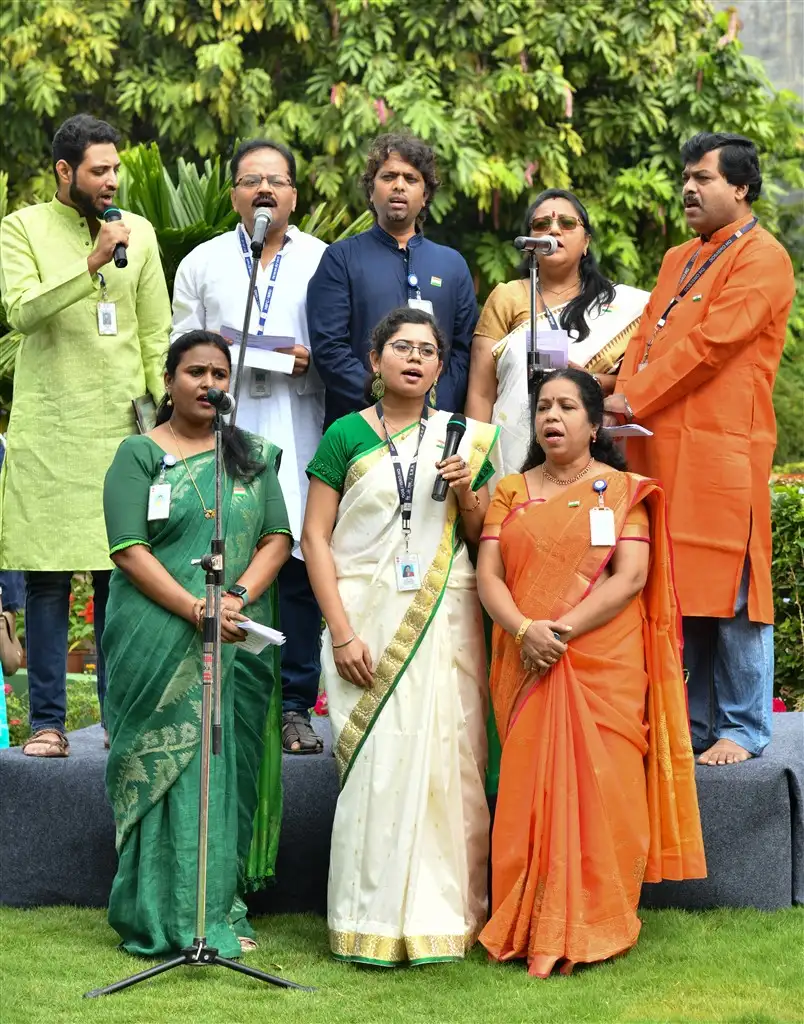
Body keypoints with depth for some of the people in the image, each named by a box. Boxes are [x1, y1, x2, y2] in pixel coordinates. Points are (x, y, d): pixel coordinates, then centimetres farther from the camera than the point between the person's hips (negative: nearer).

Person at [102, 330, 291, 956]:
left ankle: (222, 910, 8)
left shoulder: (254, 456, 14)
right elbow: (129, 549, -8)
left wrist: (239, 596, -12)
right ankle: (165, 919, -3)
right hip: (159, 642, -3)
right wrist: (195, 610, -18)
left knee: (231, 770, 2)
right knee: (164, 766, -6)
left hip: (240, 642, 3)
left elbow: (278, 537, 6)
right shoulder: (140, 454, 2)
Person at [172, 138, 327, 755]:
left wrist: (312, 362, -9)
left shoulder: (324, 261, 12)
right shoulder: (201, 263, 17)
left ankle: (294, 705, 0)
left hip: (298, 432, -1)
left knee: (298, 565, -5)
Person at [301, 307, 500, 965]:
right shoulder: (348, 436, 4)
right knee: (377, 762, -6)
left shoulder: (466, 438, 11)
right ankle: (377, 922, -1)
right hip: (368, 615, -2)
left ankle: (445, 914, 6)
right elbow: (315, 535, -1)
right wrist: (341, 631, -9)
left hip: (445, 616, 2)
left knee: (445, 757, -2)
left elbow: (484, 540, 14)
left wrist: (467, 493, -8)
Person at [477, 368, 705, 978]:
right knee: (531, 791, -1)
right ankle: (530, 929, 2)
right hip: (527, 668, 2)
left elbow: (631, 577, -6)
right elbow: (488, 575, 4)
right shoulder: (511, 492, 15)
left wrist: (565, 629, -16)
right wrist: (524, 629, -15)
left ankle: (594, 930, -3)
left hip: (604, 667, -2)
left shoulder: (623, 491, 6)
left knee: (599, 788, -7)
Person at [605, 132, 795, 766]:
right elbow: (646, 338, 18)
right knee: (679, 590, 10)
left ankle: (744, 731, 2)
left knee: (729, 592, -5)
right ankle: (695, 722, 17)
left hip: (721, 450, -8)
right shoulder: (679, 260, 23)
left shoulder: (761, 258, -5)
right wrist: (621, 400, 0)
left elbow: (711, 342, -13)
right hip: (662, 449, 8)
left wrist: (634, 400, -13)